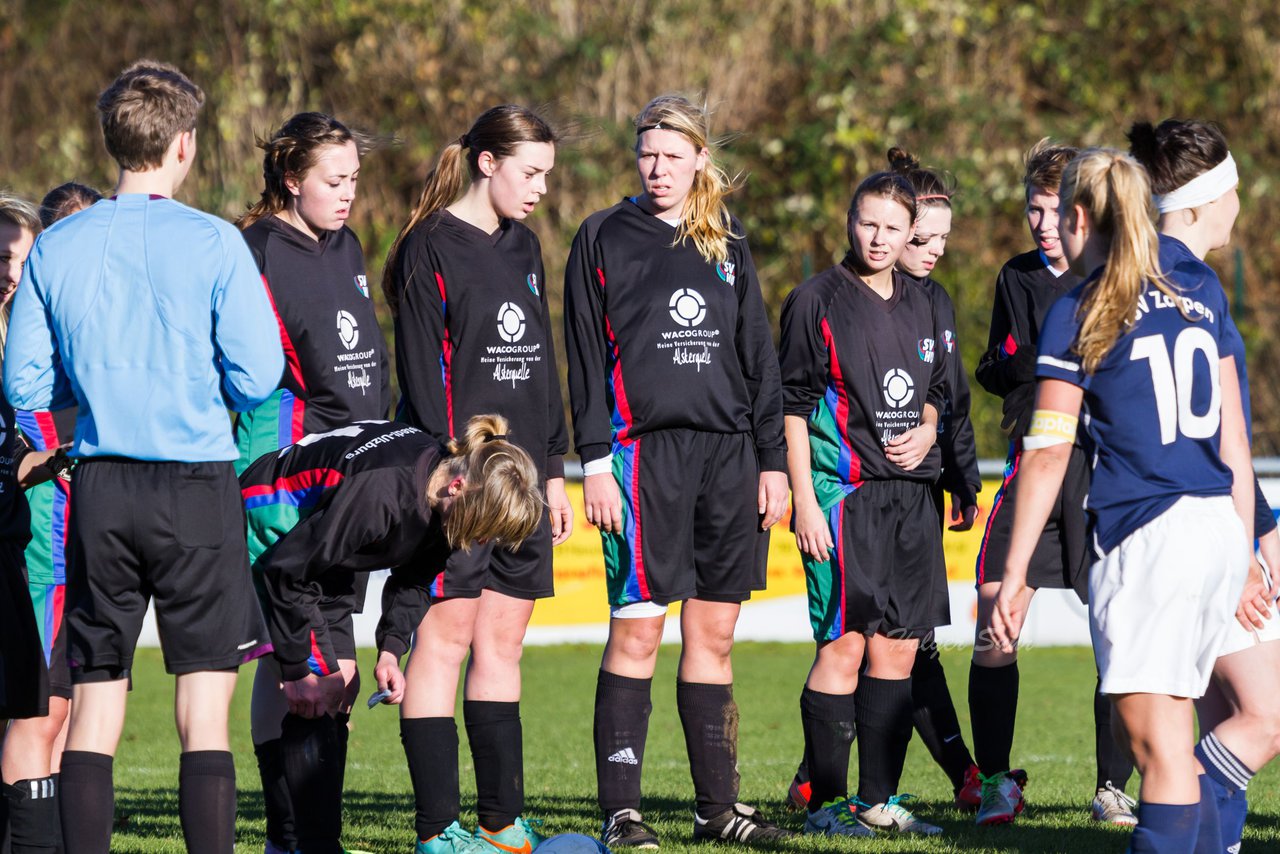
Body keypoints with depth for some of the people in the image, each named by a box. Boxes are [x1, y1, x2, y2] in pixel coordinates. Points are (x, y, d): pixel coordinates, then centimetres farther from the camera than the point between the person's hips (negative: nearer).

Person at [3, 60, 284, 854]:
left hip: (100, 488, 3)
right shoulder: (214, 244, -7)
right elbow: (256, 377, -8)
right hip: (198, 488, -3)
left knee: (95, 701, 8)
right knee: (206, 706, 0)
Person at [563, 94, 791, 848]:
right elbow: (587, 359, 0)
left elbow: (759, 358, 16)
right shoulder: (605, 239, 3)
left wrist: (773, 461, 10)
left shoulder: (728, 245, 14)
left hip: (729, 454, 4)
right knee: (638, 629, -7)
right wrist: (596, 462, -8)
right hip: (645, 451, -4)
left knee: (714, 632, 6)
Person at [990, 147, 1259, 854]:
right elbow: (1233, 435, 16)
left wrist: (1015, 576, -2)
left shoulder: (1077, 316, -2)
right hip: (1220, 529, 6)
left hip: (1146, 536, -6)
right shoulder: (1201, 295, 14)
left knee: (1159, 747, -6)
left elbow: (1048, 452, -5)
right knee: (1168, 744, 15)